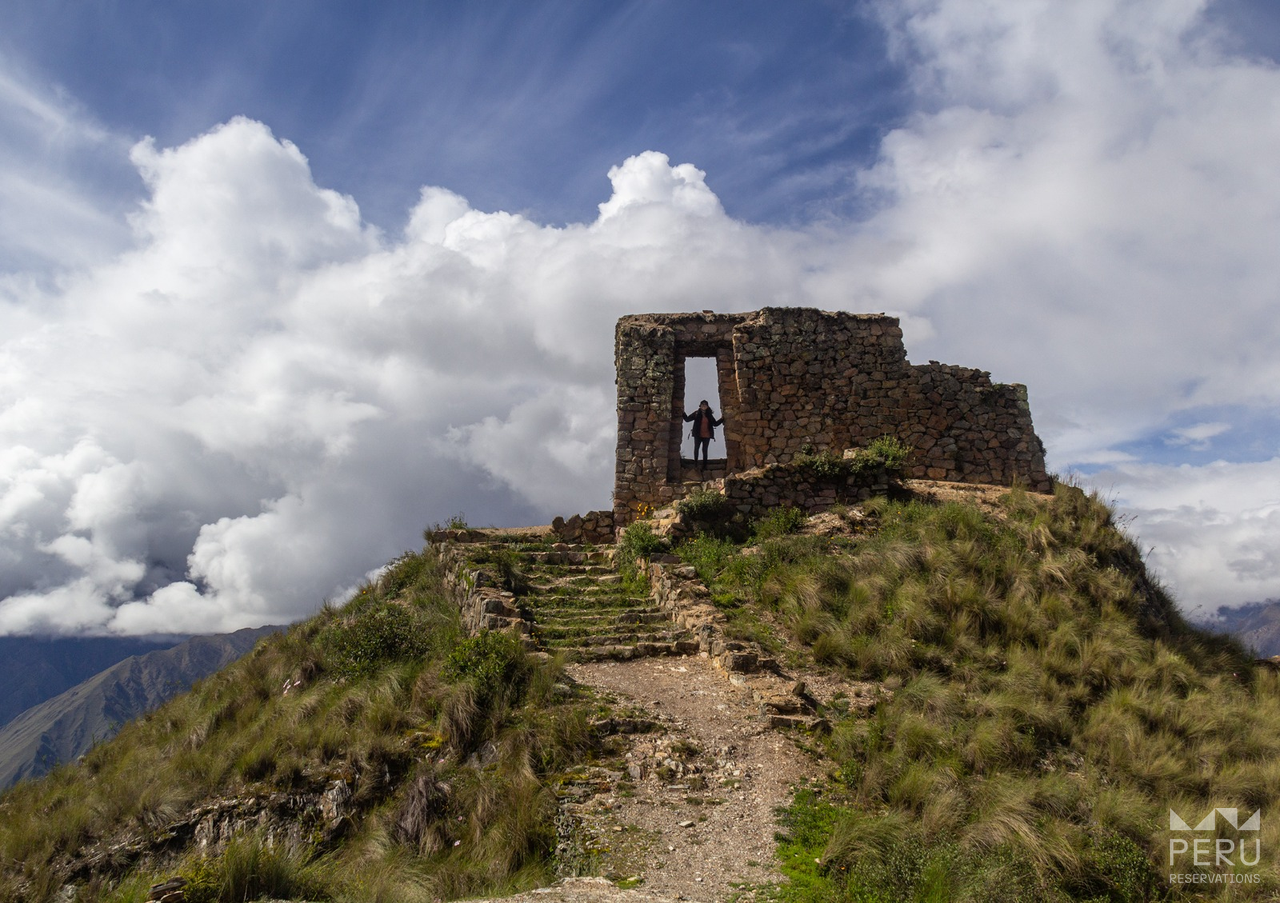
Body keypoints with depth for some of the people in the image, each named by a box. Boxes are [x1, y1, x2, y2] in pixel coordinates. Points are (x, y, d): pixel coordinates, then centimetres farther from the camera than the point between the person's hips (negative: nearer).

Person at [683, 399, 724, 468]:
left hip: (707, 435, 2)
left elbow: (715, 424, 17)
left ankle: (704, 466, 6)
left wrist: (722, 419, 8)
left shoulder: (709, 415, 9)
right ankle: (695, 464, 0)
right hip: (698, 435, -2)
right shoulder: (696, 413, 2)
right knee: (696, 448, -6)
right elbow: (687, 419, 1)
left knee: (705, 450, 4)